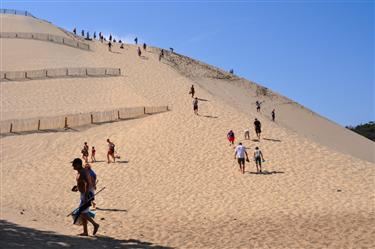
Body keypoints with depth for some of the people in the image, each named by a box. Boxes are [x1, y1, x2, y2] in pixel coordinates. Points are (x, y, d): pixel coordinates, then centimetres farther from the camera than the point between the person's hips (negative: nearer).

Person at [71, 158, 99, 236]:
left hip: (86, 194, -10)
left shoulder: (84, 172, -18)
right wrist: (77, 187, 15)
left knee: (82, 213, -10)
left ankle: (95, 224, 1)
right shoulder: (79, 172, 13)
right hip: (82, 194, 10)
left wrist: (86, 196, -31)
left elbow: (88, 184, -27)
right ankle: (85, 232, 17)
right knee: (82, 213, 12)